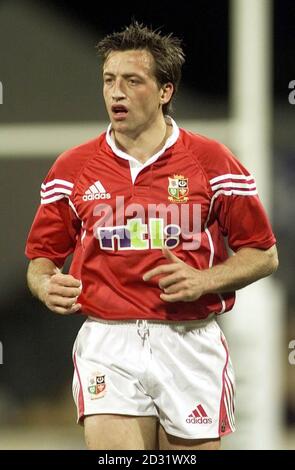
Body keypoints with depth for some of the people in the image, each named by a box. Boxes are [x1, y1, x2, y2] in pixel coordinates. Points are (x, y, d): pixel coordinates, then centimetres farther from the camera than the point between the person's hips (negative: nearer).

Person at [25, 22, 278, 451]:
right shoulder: (72, 168, 7)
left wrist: (204, 280, -11)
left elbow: (263, 254, 7)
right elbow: (42, 257, 15)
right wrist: (46, 286, -9)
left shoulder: (211, 161, 2)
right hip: (106, 346, 0)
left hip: (190, 346, 0)